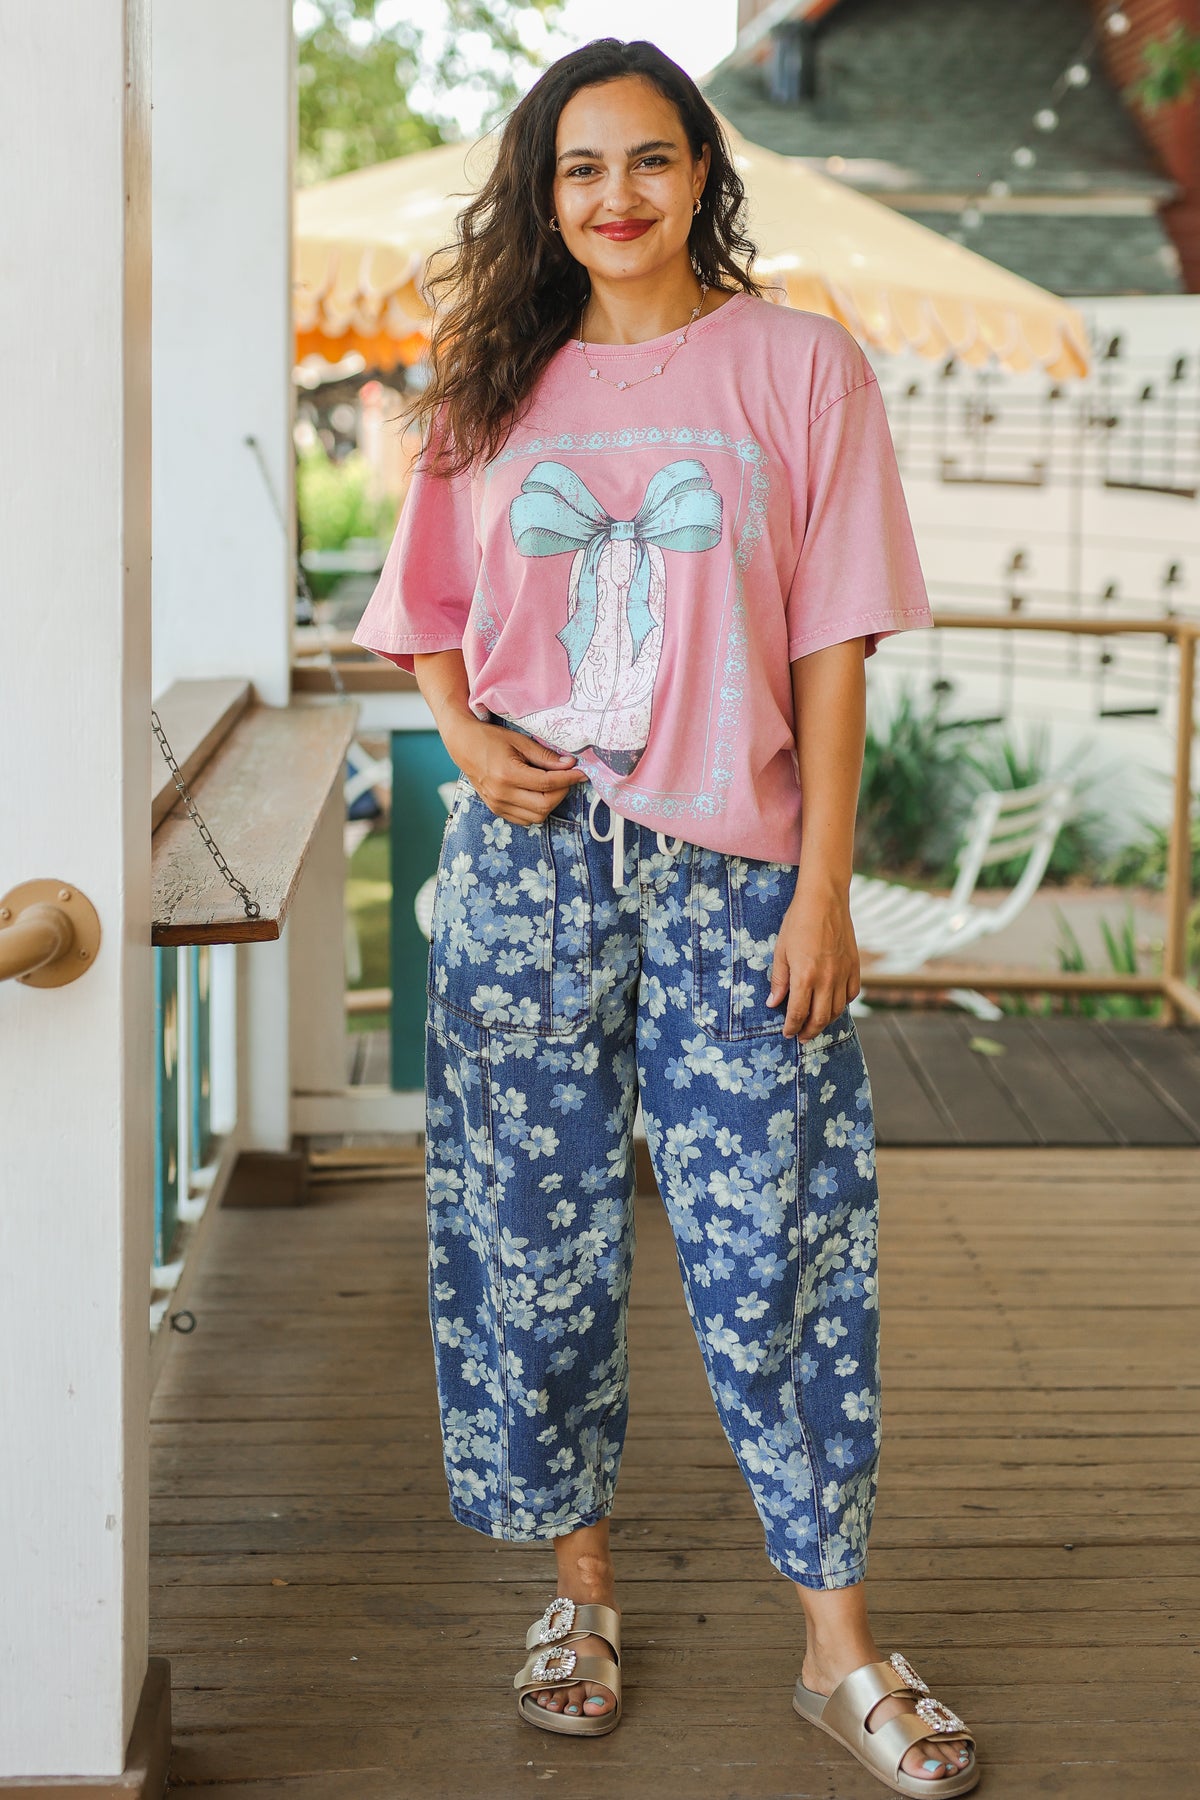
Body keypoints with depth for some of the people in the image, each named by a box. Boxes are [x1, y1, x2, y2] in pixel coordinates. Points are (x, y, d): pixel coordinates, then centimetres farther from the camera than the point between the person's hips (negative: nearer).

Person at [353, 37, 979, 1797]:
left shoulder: (800, 365, 1)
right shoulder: (496, 386, 9)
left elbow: (833, 644, -2)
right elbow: (431, 623, 17)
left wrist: (824, 886, -7)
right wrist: (467, 736, -5)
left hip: (736, 872, -2)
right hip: (532, 858, 3)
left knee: (776, 1252, -1)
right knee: (537, 1237, 8)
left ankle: (840, 1643, 11)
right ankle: (581, 1586, 25)